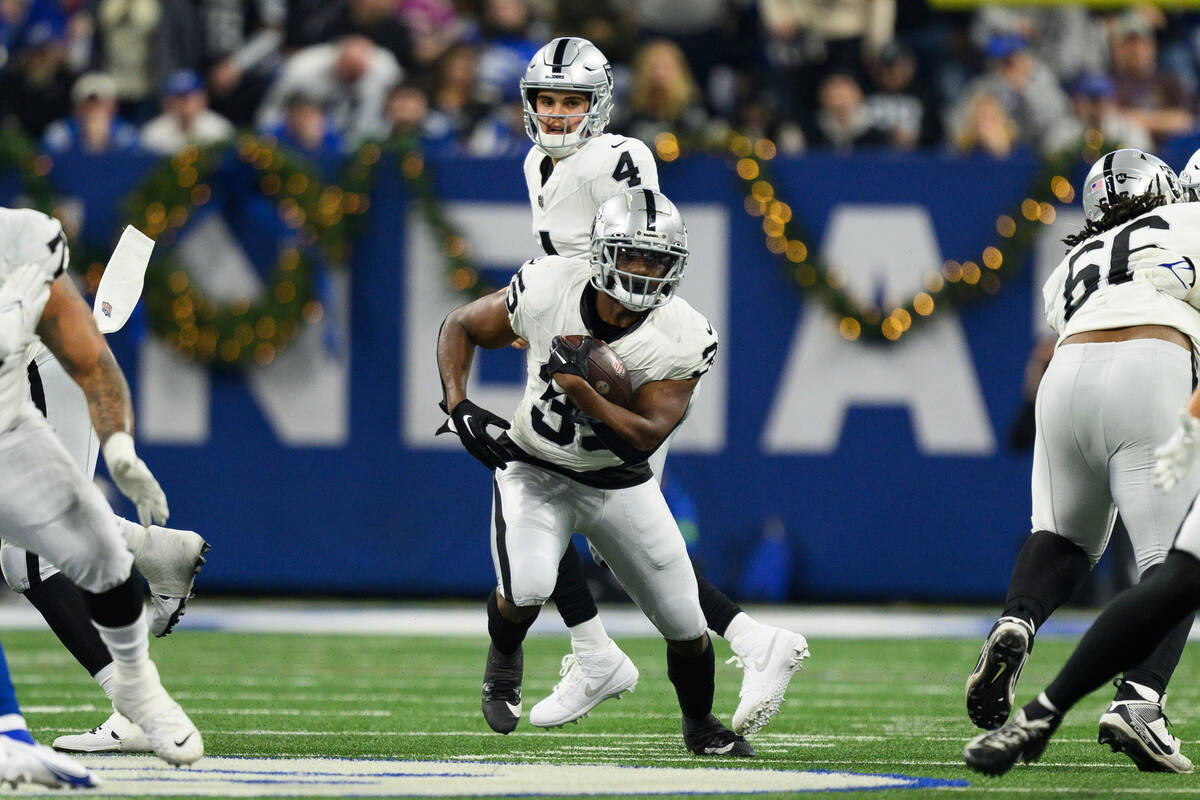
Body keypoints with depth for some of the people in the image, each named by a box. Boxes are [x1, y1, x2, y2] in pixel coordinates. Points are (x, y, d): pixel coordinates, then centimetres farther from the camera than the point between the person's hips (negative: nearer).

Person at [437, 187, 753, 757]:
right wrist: (458, 406, -19)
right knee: (526, 591, -28)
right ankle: (504, 657, 10)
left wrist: (580, 388, -38)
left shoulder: (682, 340, -22)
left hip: (619, 484, 1)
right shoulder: (548, 291, -22)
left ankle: (700, 725, 37)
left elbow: (645, 437, -26)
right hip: (534, 472, -1)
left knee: (686, 626, 4)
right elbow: (459, 328, -5)